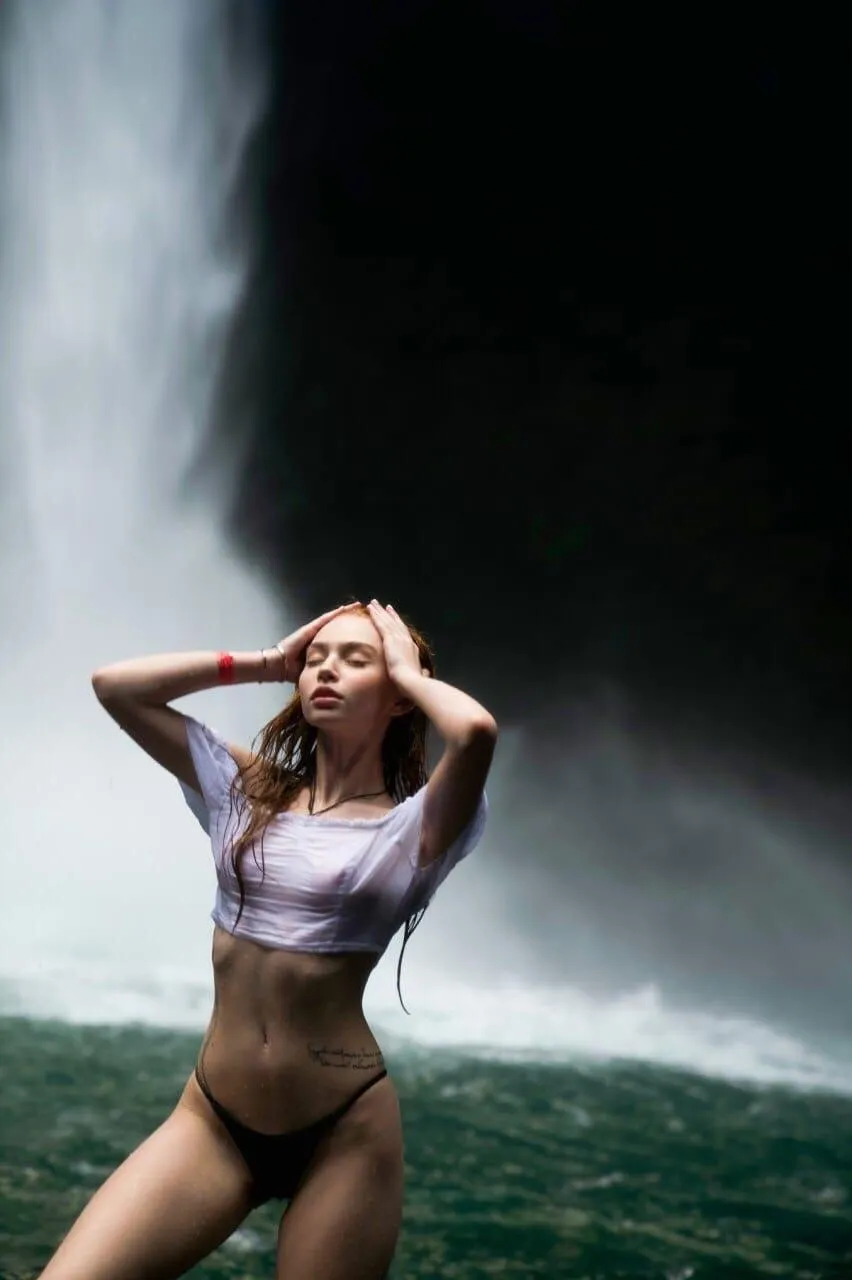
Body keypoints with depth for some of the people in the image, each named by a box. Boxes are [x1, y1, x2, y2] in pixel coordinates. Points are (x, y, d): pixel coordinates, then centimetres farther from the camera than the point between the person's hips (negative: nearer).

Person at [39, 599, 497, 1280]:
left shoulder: (410, 824, -5)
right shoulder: (247, 789, 9)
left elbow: (476, 730, -27)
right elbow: (115, 685, 8)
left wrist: (410, 674, -6)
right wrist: (265, 662, 6)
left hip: (343, 1131, -3)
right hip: (212, 1119, 4)